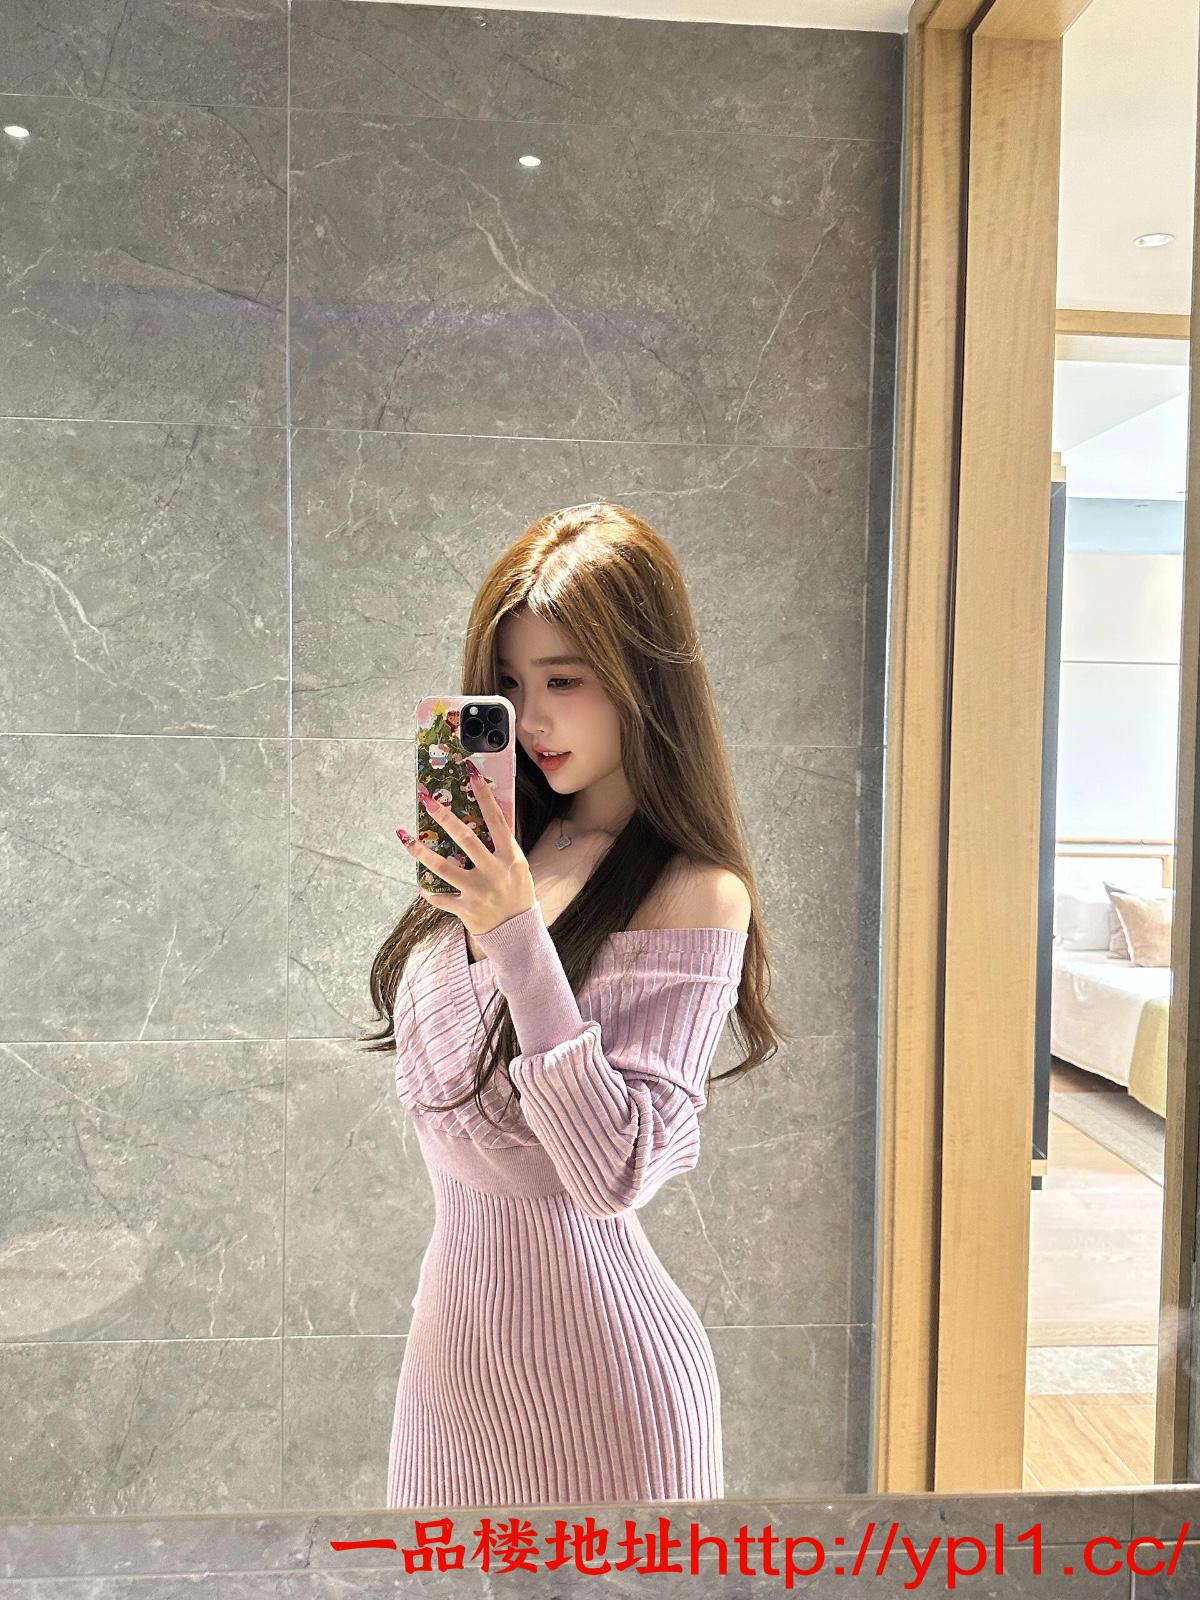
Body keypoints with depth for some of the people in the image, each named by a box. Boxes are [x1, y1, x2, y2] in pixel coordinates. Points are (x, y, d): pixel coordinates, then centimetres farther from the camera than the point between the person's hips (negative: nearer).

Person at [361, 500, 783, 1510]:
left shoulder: (697, 896, -20)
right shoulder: (512, 856, -2)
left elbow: (617, 1175, -27)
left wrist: (519, 936, -30)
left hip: (589, 1347, -6)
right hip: (451, 1315, 7)